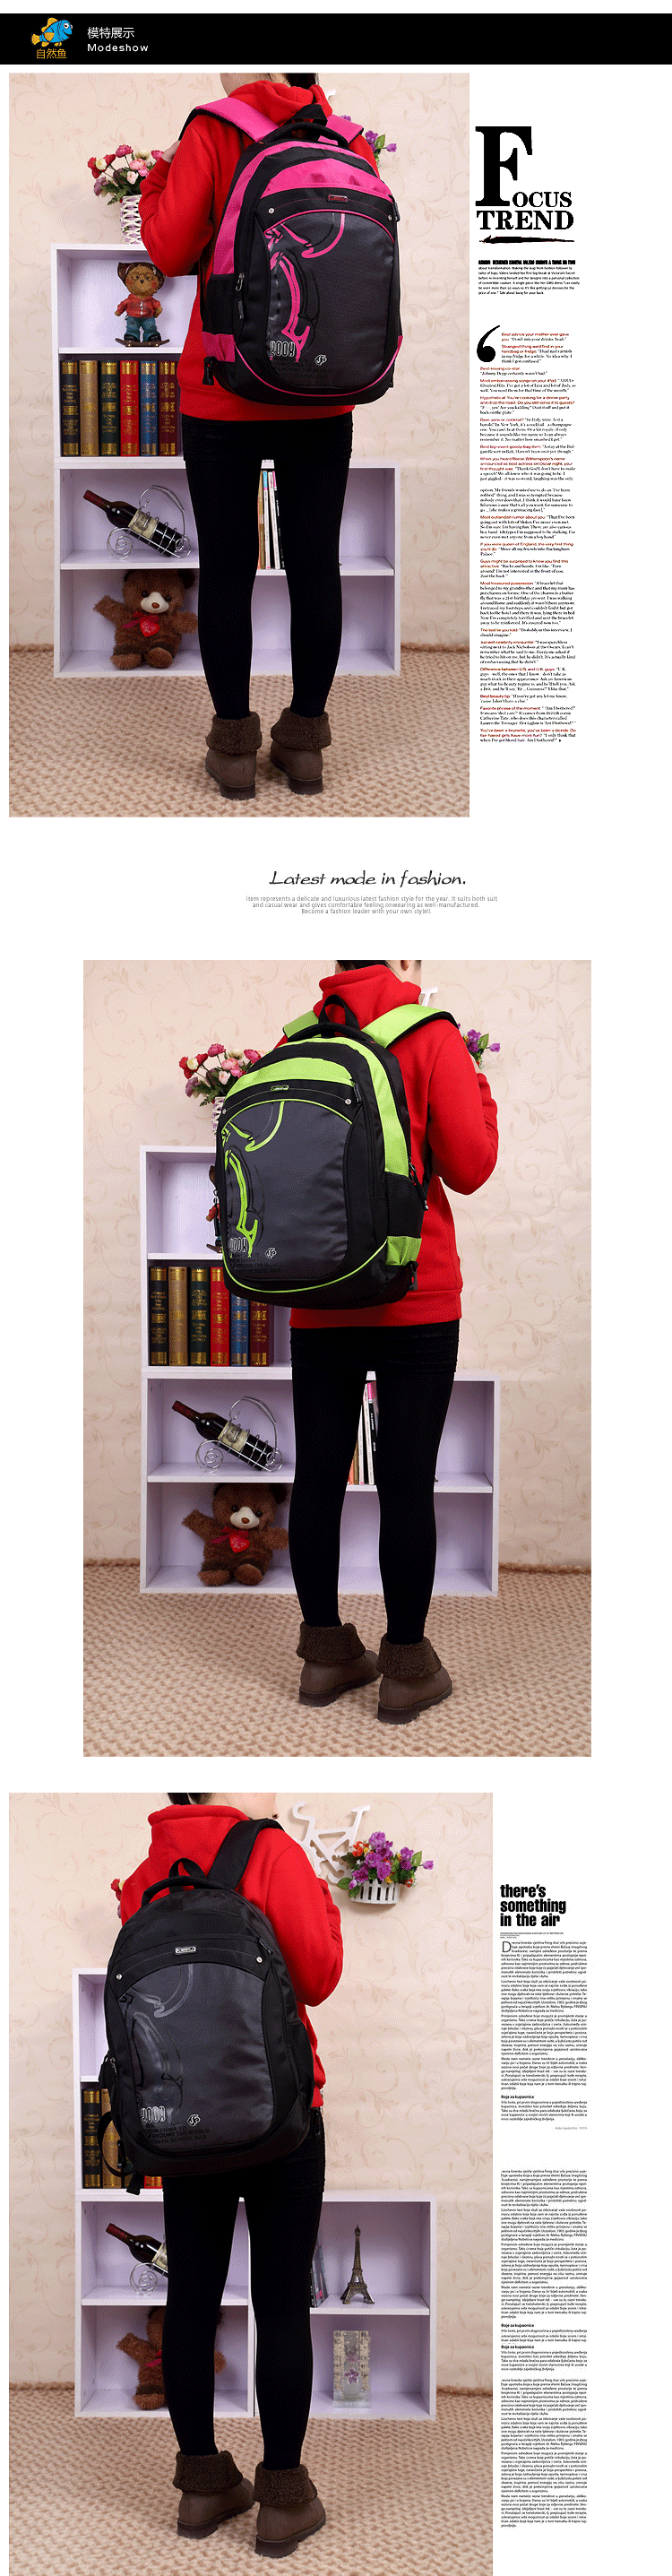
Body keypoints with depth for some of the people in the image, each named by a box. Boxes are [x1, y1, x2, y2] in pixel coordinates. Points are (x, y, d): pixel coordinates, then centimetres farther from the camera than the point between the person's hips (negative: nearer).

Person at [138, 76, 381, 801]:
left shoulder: (212, 132, -7)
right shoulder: (349, 141, 3)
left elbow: (170, 253, -10)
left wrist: (156, 177, 6)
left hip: (224, 394, -3)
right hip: (323, 398, 3)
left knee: (226, 569, 5)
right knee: (315, 564, 8)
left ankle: (233, 744, 10)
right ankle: (304, 741, 14)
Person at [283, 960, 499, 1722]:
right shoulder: (431, 1035, -5)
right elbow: (468, 1167, -7)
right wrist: (479, 1090, 8)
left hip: (317, 1304, 4)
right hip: (415, 1298, -4)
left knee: (319, 1473, 9)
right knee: (407, 1480, 0)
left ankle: (325, 1653, 17)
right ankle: (407, 1668, 6)